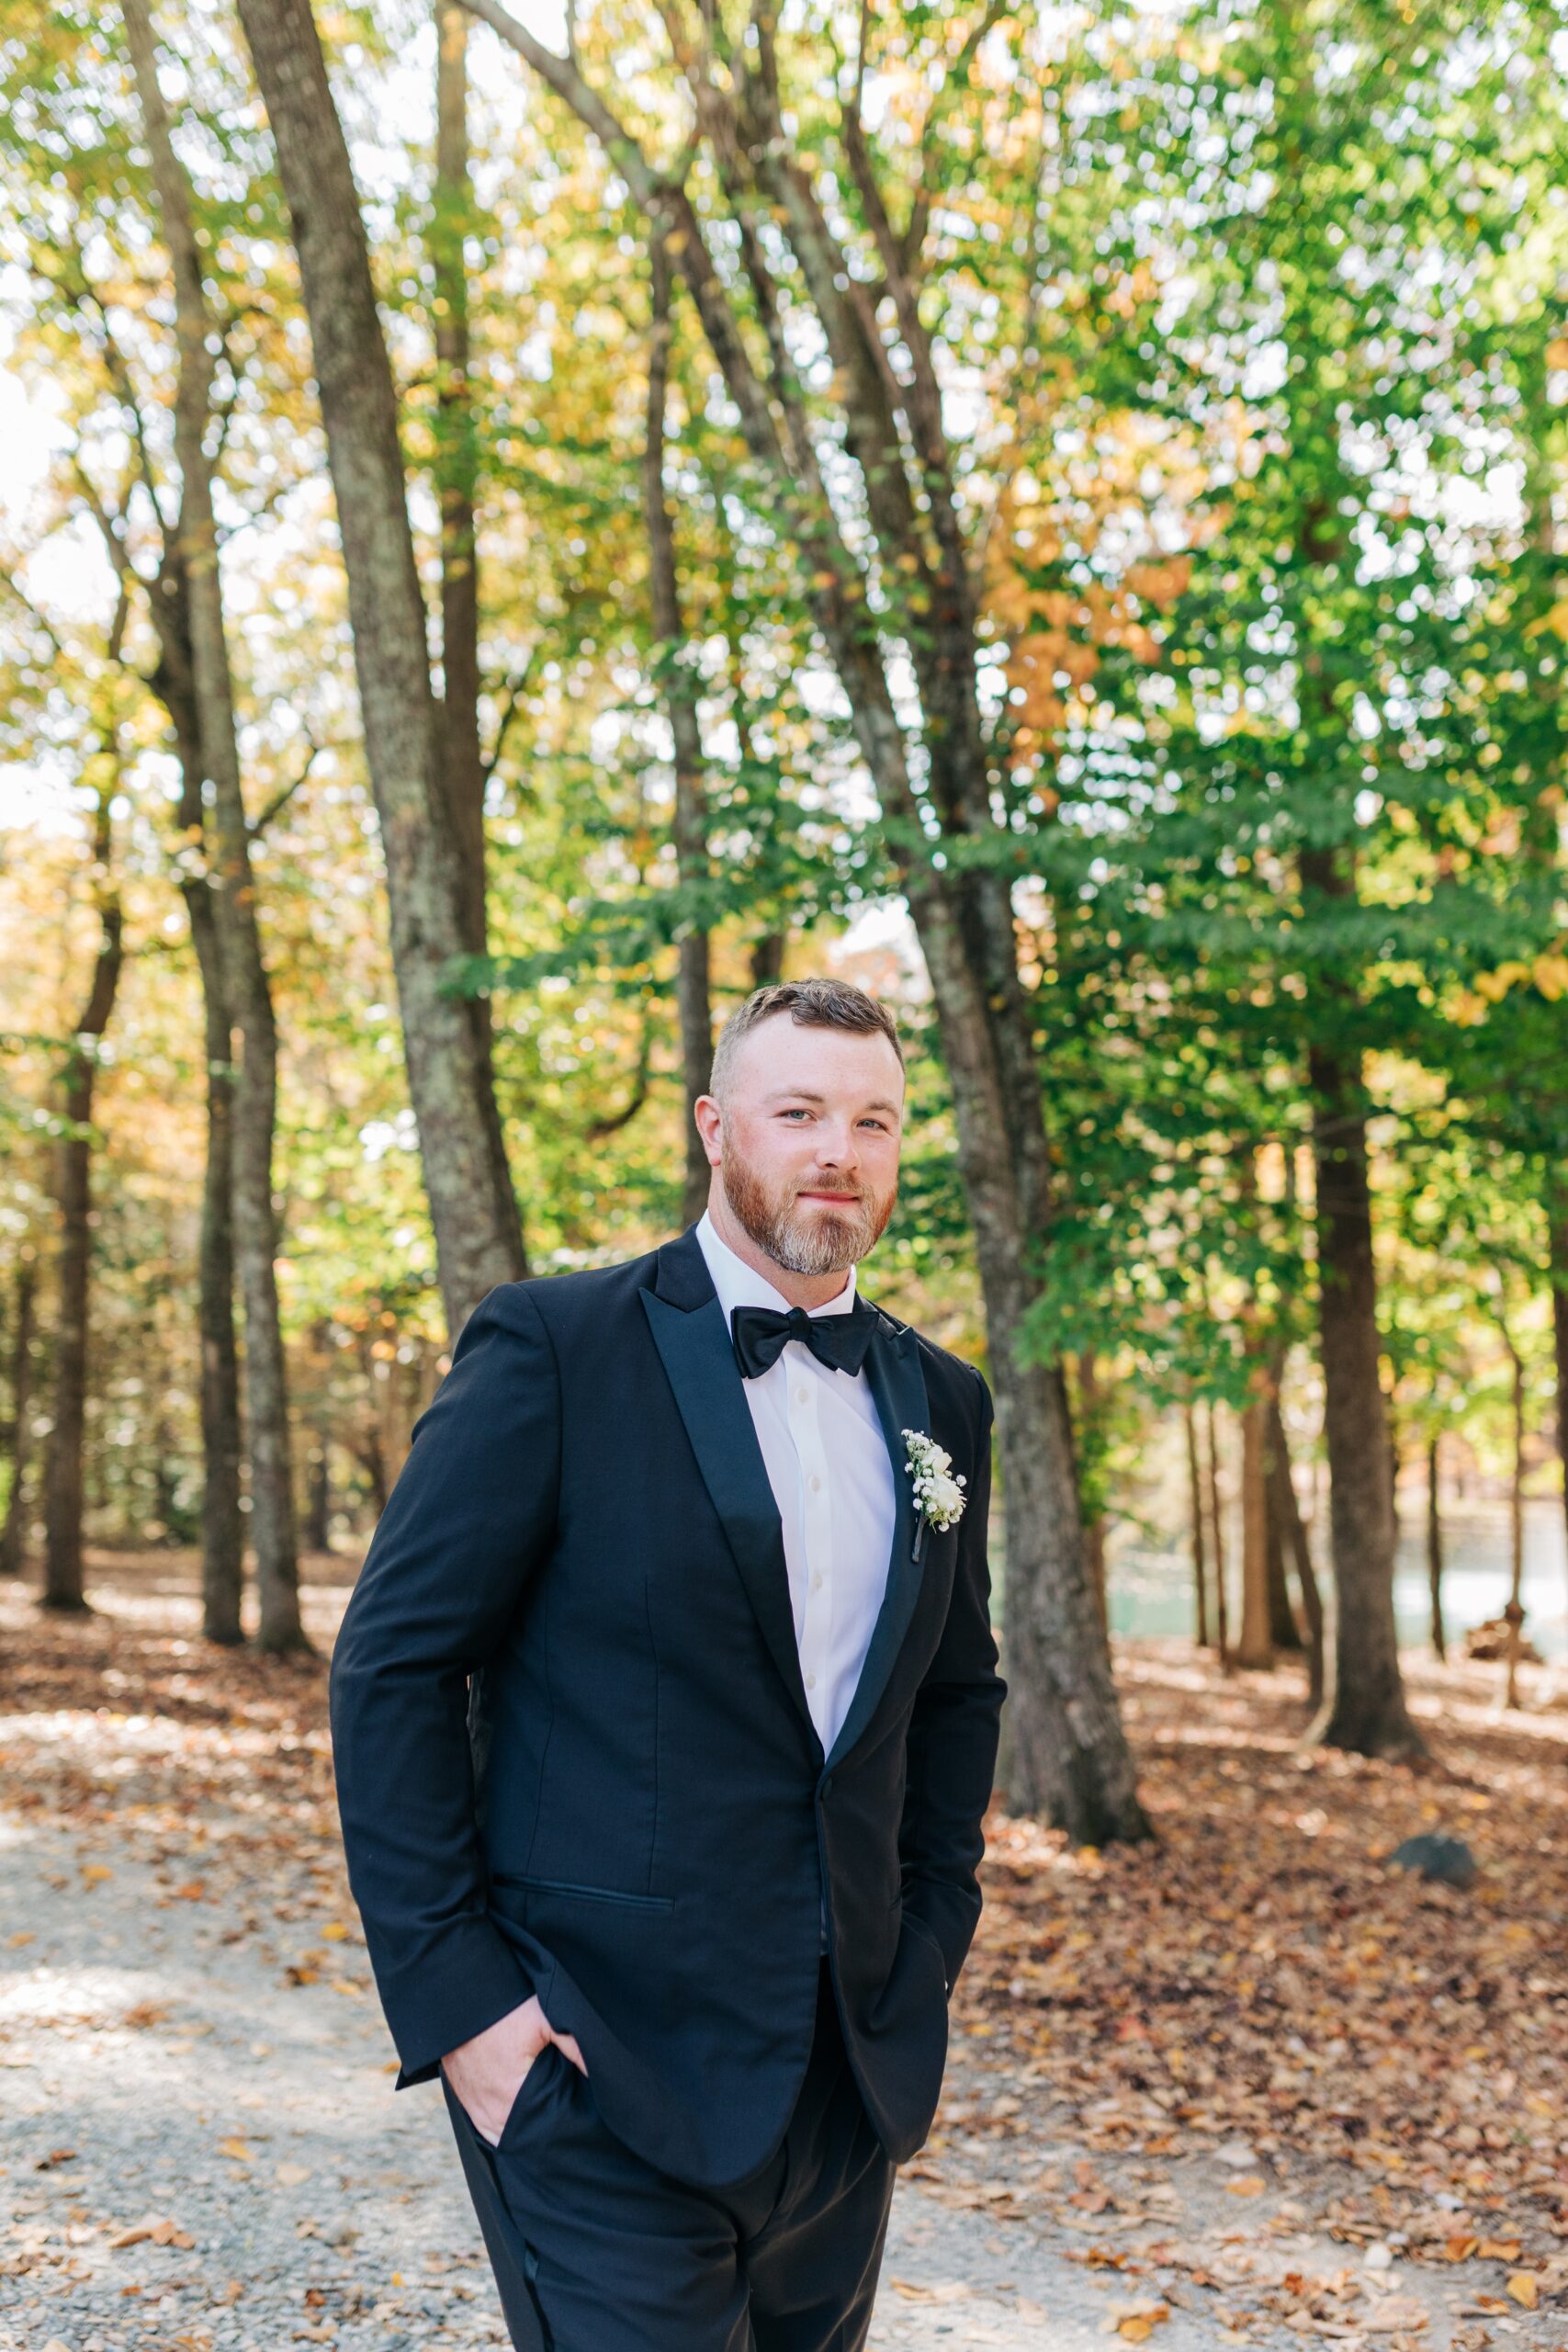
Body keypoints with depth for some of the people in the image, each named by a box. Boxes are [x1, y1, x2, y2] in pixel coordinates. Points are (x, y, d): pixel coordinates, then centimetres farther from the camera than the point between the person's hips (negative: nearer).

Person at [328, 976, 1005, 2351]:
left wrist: (934, 1933, 10)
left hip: (852, 2072, 6)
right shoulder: (555, 1348, -8)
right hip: (605, 2070, -5)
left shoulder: (939, 1402, 9)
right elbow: (394, 1668, -9)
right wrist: (453, 1994, -13)